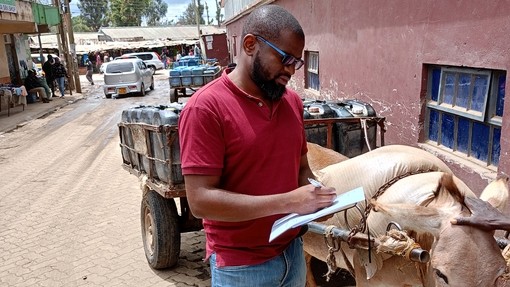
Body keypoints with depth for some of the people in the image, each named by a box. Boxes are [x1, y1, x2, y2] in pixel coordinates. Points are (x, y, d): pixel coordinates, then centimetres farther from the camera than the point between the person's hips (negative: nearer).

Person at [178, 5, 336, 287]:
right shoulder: (205, 107, -19)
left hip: (292, 251, 6)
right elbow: (201, 200, -22)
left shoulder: (292, 101, 1)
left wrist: (314, 197, -8)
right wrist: (288, 202, -25)